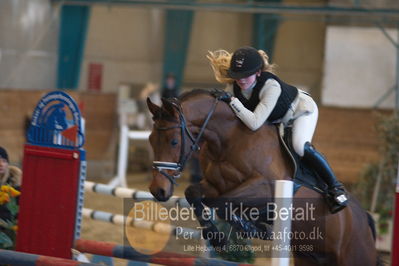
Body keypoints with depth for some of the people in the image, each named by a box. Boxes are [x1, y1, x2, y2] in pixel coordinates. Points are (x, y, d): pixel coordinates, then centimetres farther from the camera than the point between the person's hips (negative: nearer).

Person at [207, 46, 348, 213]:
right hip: (277, 120, 8)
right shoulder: (233, 86, -23)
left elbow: (254, 123, -47)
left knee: (300, 146, -31)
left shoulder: (271, 86, -42)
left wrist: (232, 101, -49)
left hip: (301, 110, -8)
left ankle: (335, 187, -17)